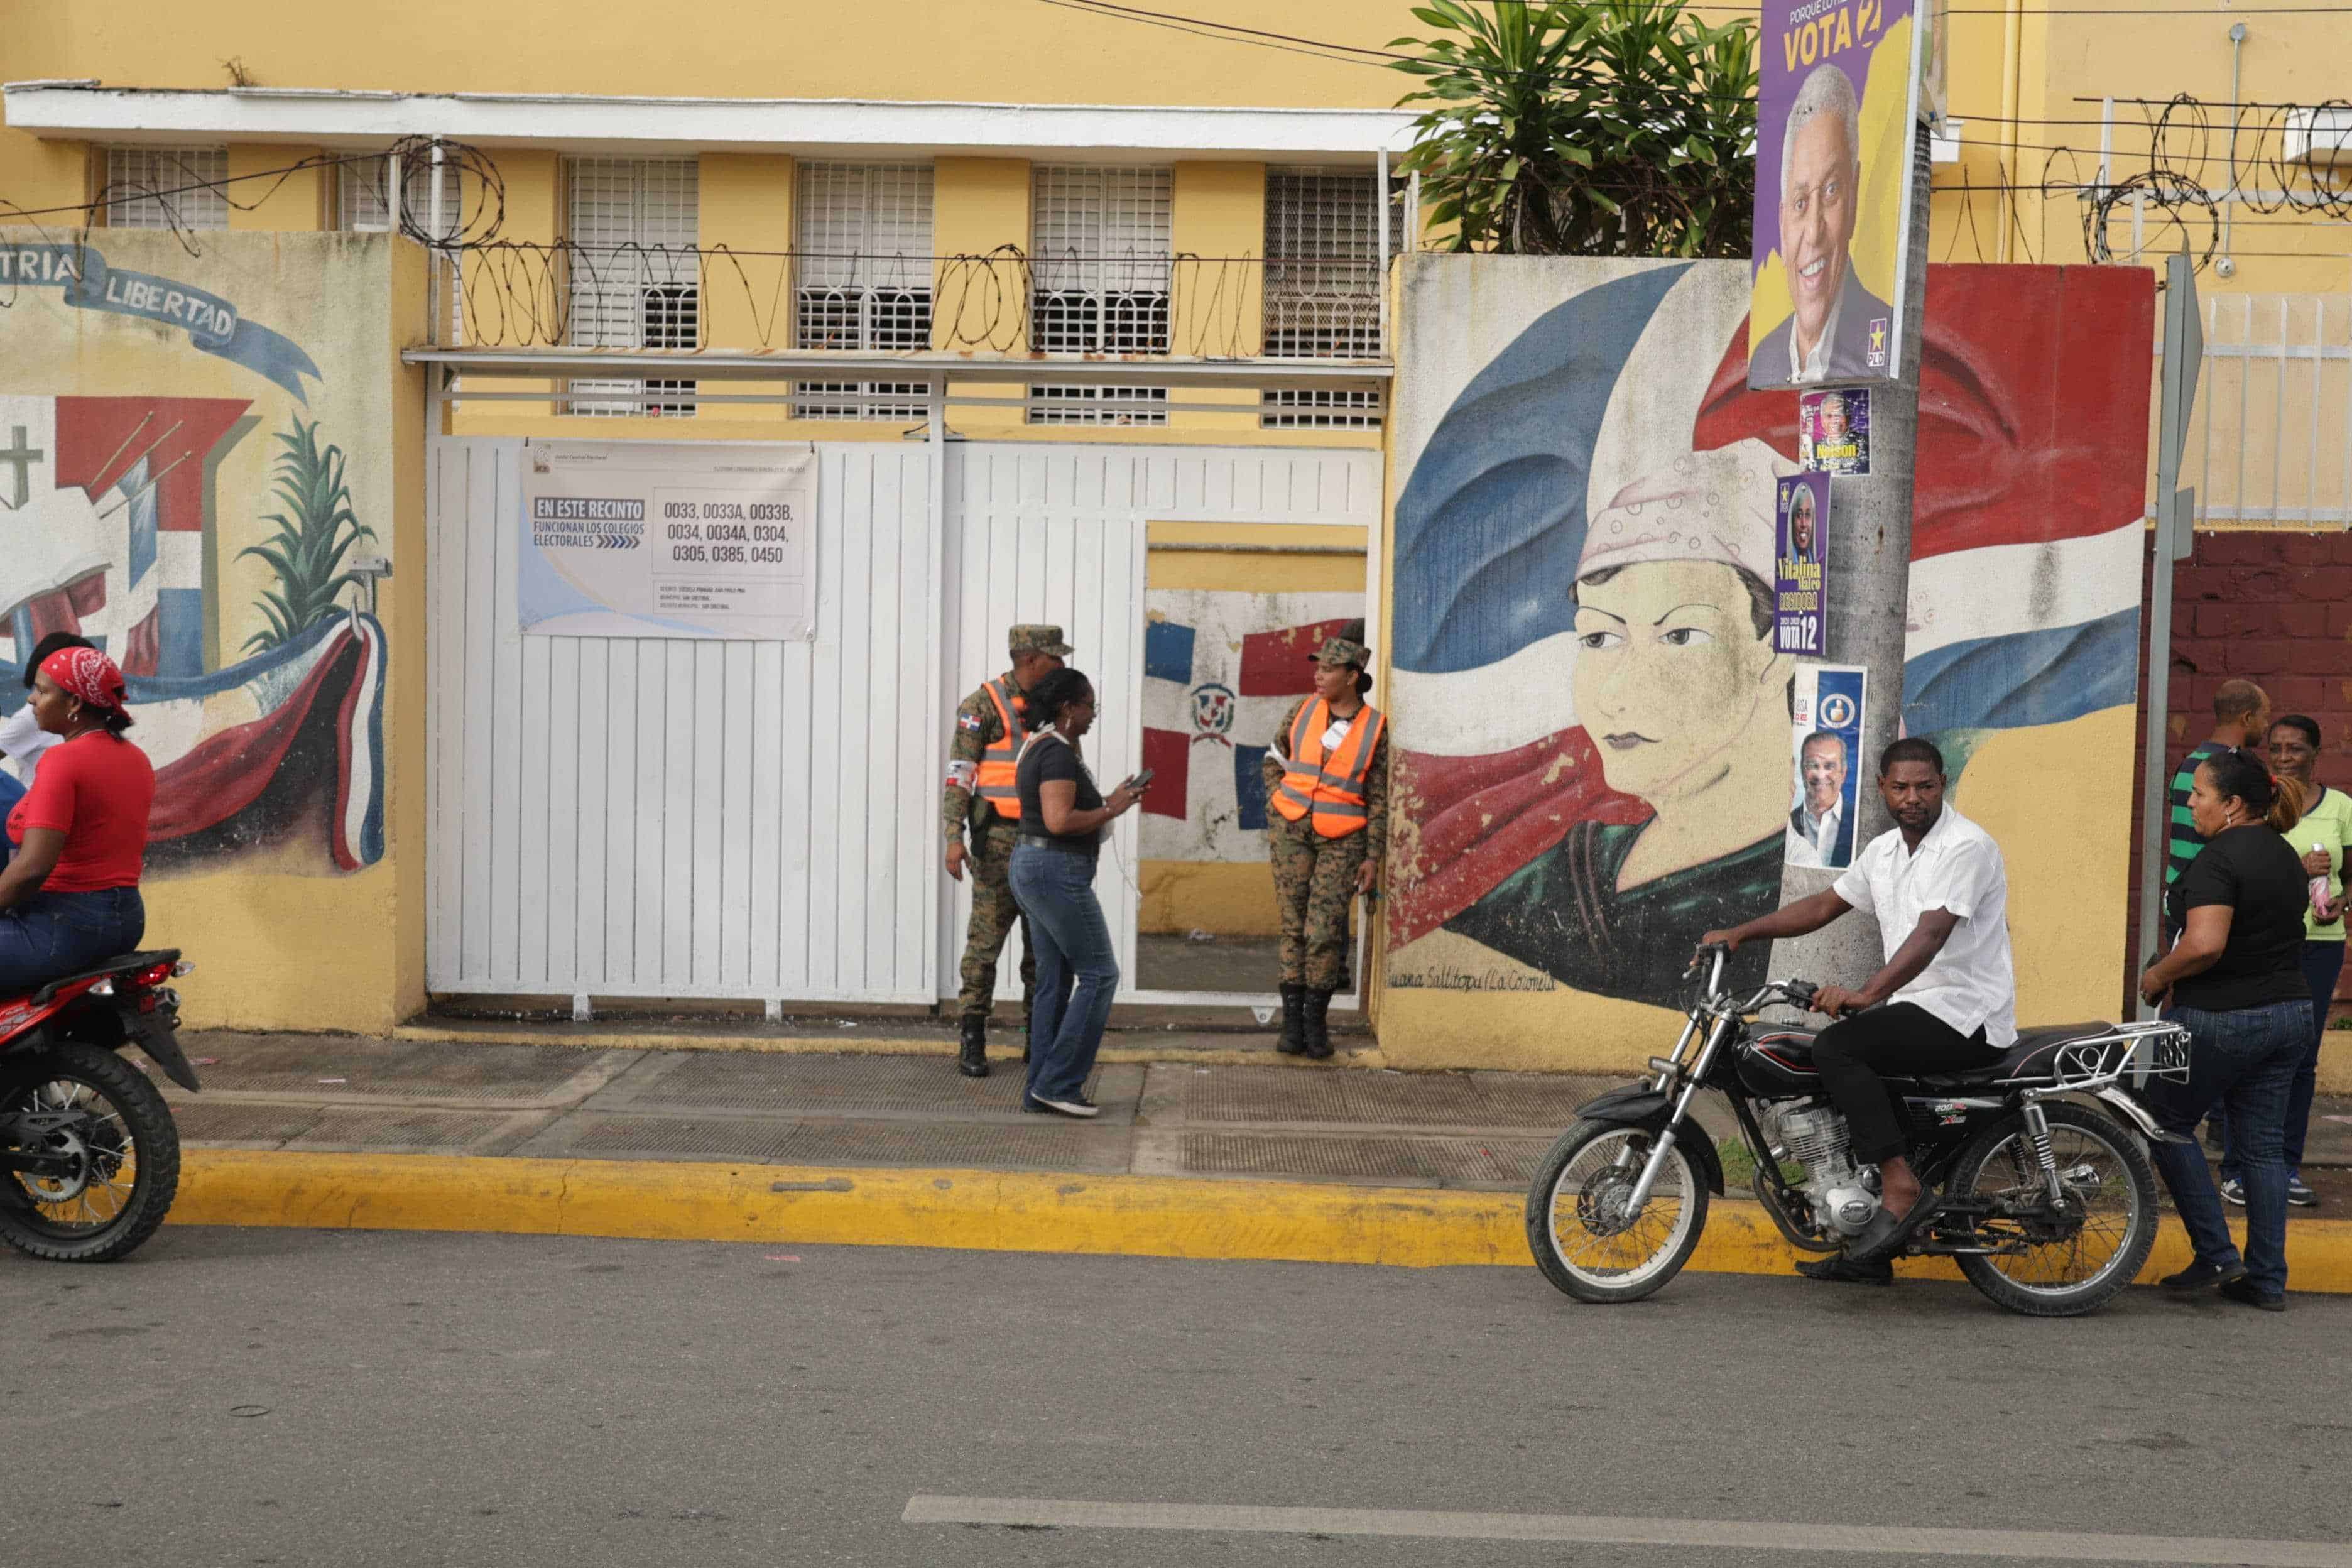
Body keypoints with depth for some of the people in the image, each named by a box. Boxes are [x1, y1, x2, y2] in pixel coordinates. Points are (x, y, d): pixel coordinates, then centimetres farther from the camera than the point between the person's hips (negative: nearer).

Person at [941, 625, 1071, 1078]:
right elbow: (959, 774, -10)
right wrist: (954, 837, -19)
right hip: (1000, 840, -6)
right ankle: (971, 1043, -1)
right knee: (986, 939, -6)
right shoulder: (983, 705, -7)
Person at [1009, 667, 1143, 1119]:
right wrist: (1111, 811, -13)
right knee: (1099, 974, -3)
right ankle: (1059, 1084, -3)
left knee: (1056, 980, 11)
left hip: (1032, 866, 10)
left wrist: (1107, 804, 12)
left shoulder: (1037, 747, 15)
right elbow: (1060, 821, -26)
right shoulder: (1060, 754, -17)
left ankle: (1041, 1091, 12)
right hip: (1058, 873, -10)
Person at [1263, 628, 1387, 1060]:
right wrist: (1278, 806, 6)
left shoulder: (1375, 728, -4)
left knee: (1324, 930, -8)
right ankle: (1292, 1020, 7)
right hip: (1292, 831, 2)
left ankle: (1316, 1020, 7)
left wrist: (1373, 857, -3)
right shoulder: (1303, 711, 3)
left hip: (1342, 841, -2)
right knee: (1294, 926, 2)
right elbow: (1274, 759, 18)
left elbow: (1379, 798, 0)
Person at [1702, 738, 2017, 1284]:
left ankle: (1902, 1188, -25)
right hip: (1916, 1010, 10)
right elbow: (1824, 906, 19)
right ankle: (1868, 1250, 14)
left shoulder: (1966, 846, -15)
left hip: (1965, 1015, -10)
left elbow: (1930, 935, -28)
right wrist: (1741, 933, 8)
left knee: (1837, 1047, -24)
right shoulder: (1884, 850, 13)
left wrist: (1866, 996, -40)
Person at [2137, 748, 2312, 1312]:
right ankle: (2267, 1280, 12)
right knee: (2263, 1144, 11)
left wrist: (2158, 975, -11)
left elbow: (2205, 945, -29)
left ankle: (2216, 1254, 7)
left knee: (2168, 1122, 10)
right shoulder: (2286, 856, 11)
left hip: (2221, 1020, -8)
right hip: (2290, 1012, 8)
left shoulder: (2219, 858, -18)